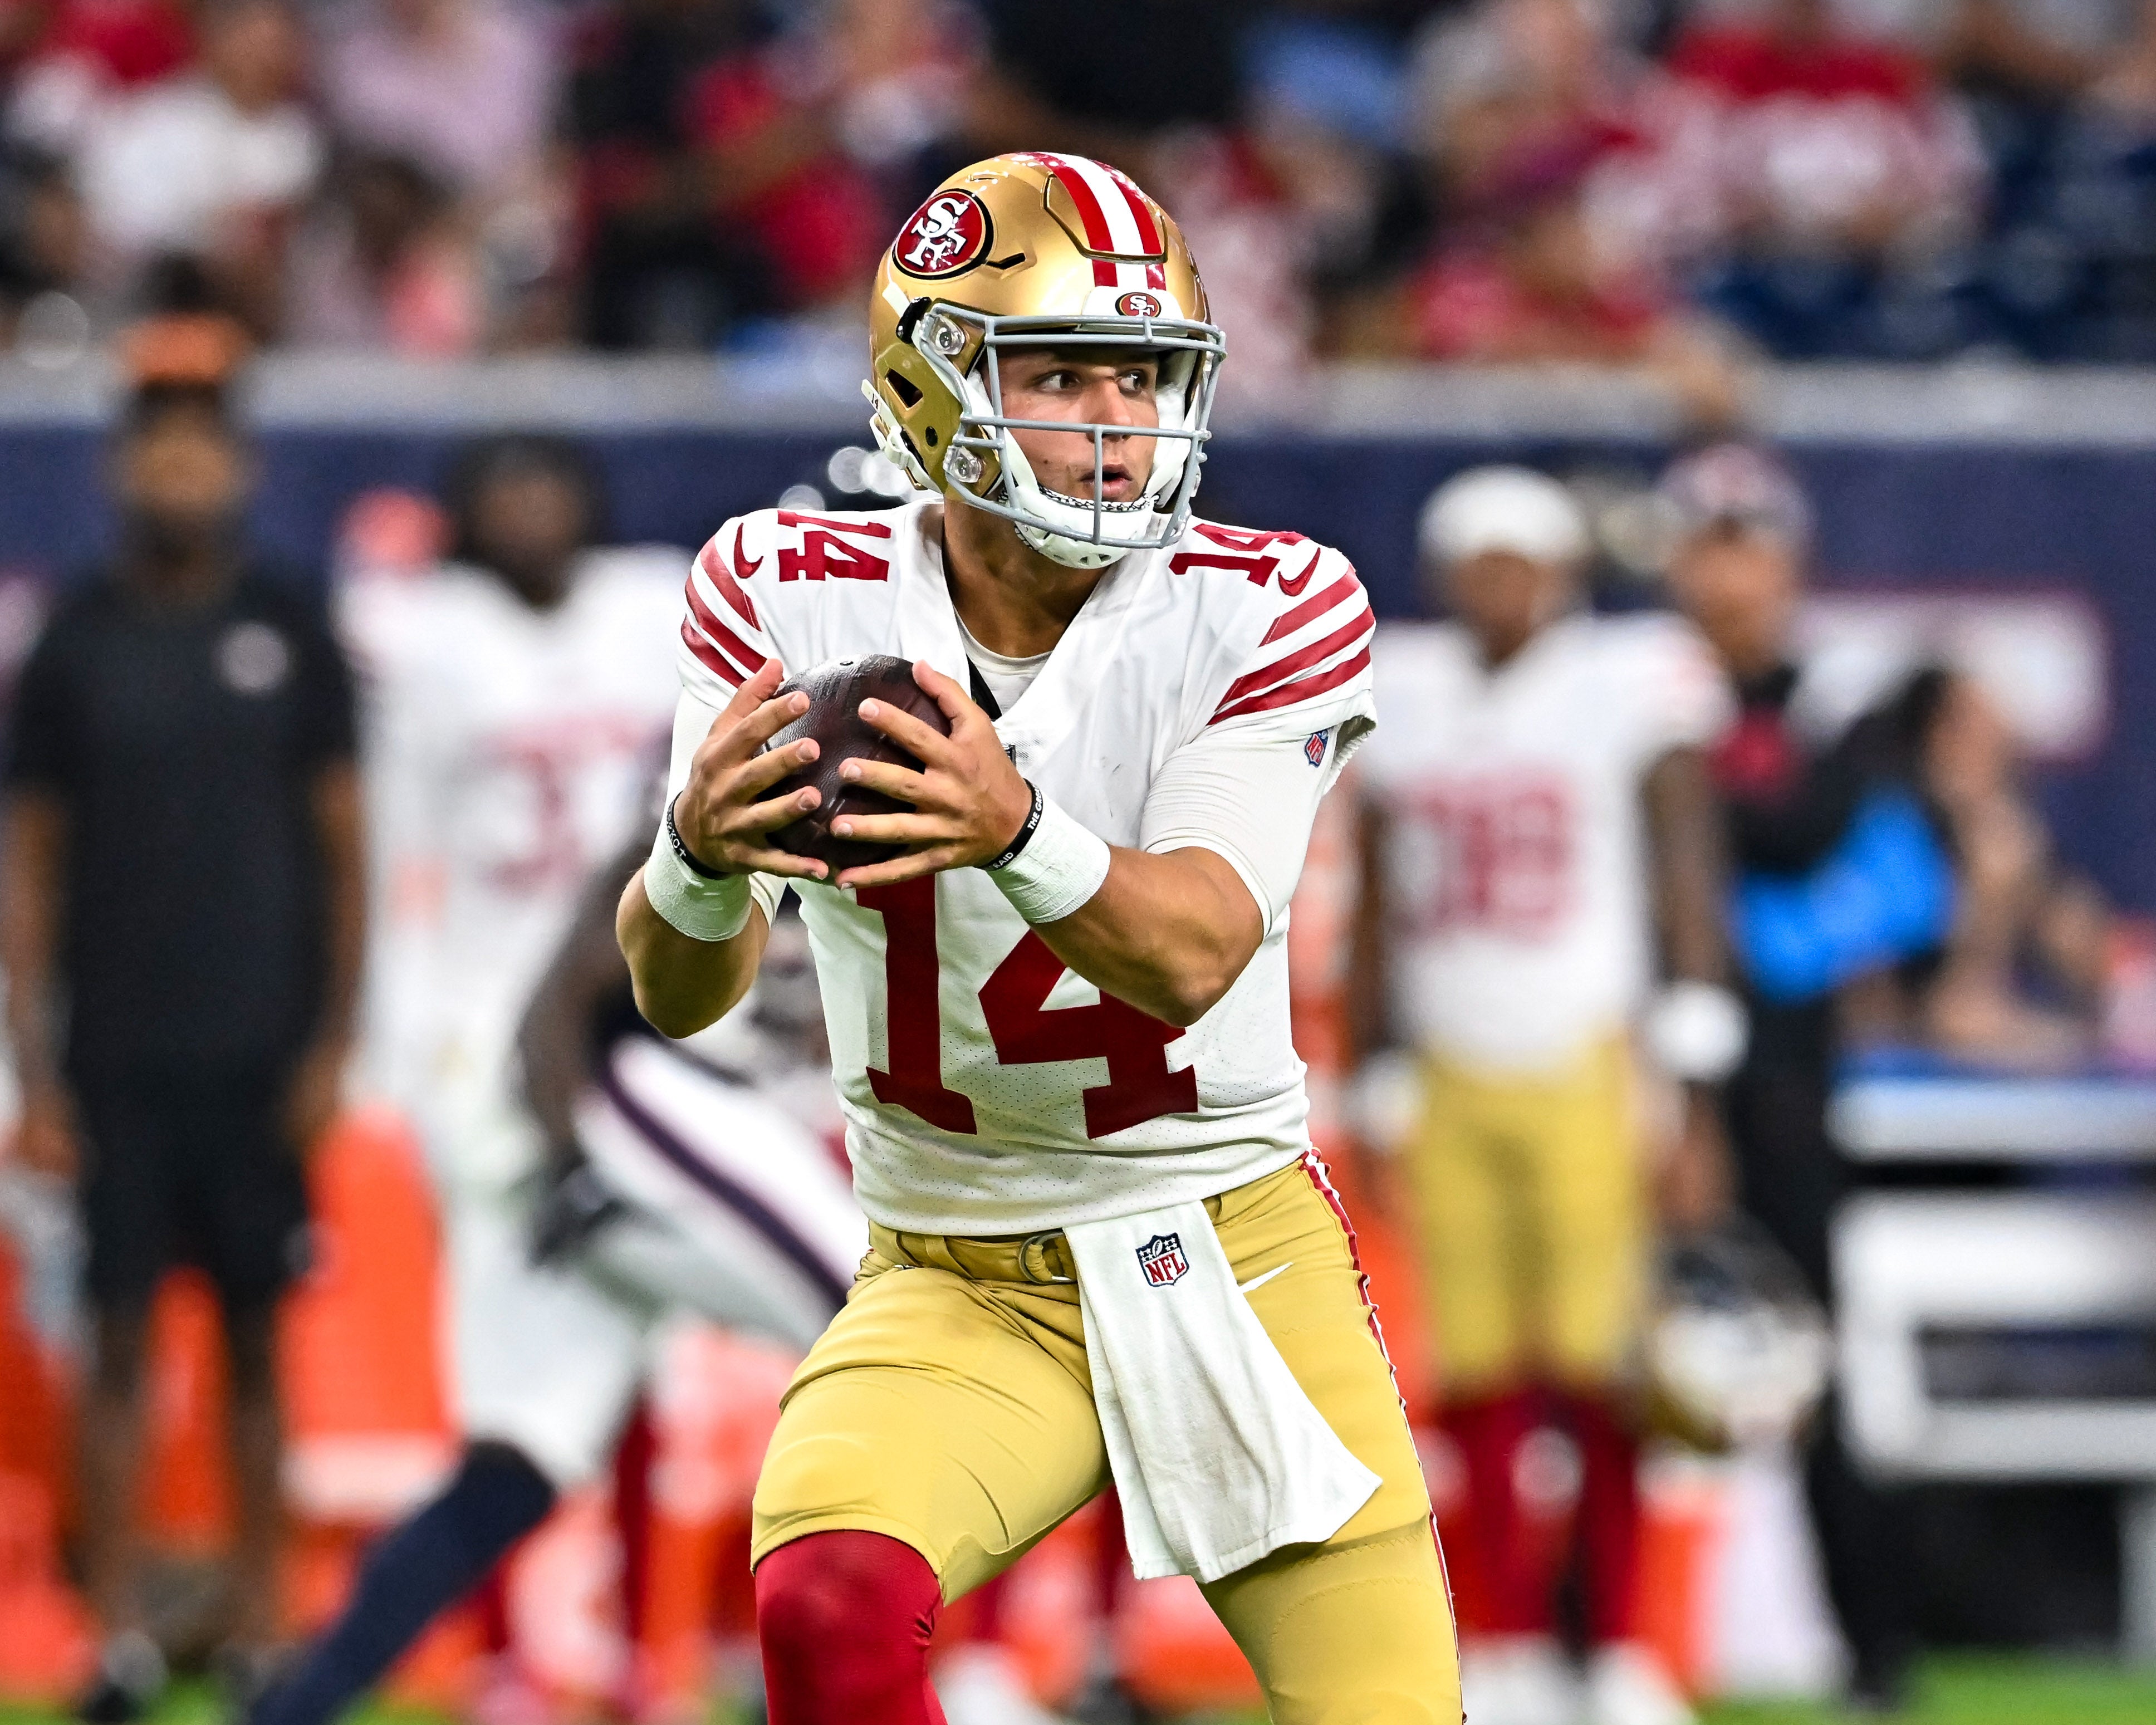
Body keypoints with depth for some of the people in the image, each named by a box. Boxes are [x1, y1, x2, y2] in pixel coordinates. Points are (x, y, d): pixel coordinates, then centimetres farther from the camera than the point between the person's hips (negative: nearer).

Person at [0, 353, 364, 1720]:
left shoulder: (290, 632, 3)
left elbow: (344, 847, 5)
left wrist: (334, 1043, -2)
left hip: (261, 1056, 0)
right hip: (119, 1063, 0)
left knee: (256, 1338, 5)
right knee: (122, 1335, 0)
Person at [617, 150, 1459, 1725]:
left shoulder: (1266, 612, -9)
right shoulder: (795, 602, -6)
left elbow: (1190, 961, -23)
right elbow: (681, 995, -12)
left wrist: (1015, 831, -44)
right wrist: (702, 853, -36)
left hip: (1243, 1258, 1)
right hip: (960, 1289, -1)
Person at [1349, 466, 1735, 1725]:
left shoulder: (1630, 689, -4)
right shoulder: (1406, 698, 9)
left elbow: (1690, 905, -3)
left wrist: (1698, 1104, -7)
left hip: (1586, 1077, -4)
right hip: (1451, 1086, 4)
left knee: (1594, 1379, -9)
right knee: (1479, 1390, 1)